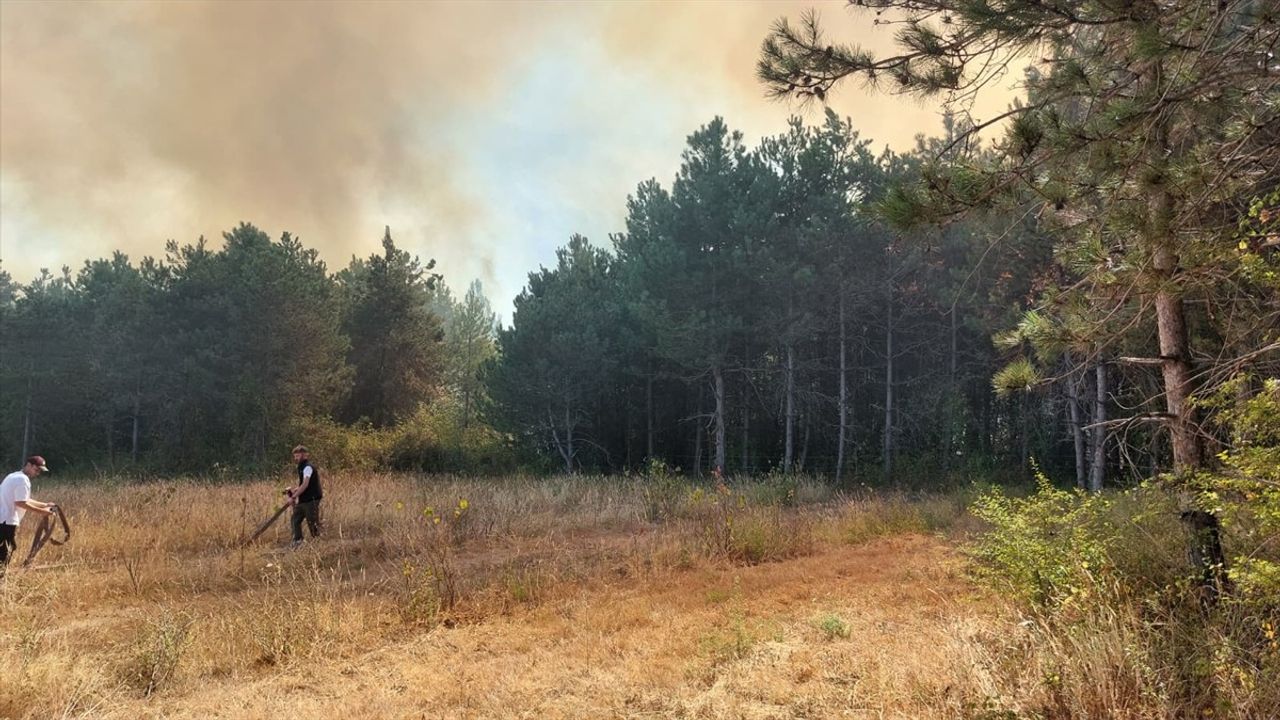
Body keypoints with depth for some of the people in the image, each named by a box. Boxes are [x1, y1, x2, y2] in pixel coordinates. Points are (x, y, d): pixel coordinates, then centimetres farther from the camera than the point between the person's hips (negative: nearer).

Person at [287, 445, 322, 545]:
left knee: (312, 523, -4)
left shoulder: (308, 467, -14)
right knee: (295, 520, 8)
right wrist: (294, 489, 6)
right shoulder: (301, 467, 16)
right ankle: (297, 541, 12)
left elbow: (305, 485, -23)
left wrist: (293, 497, -22)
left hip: (311, 500, -10)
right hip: (302, 500, 10)